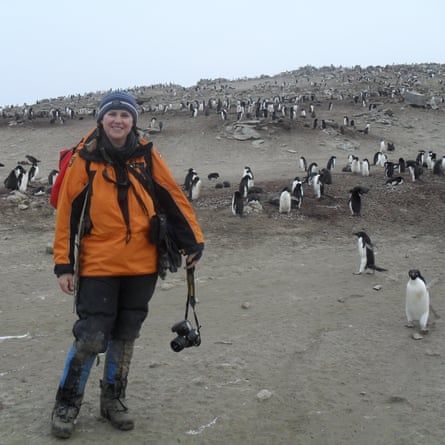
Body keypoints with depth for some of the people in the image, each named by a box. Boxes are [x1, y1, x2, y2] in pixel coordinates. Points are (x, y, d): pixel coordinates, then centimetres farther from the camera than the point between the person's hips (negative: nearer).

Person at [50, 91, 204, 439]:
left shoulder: (147, 155, 1)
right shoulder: (85, 158, -4)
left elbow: (174, 199, 4)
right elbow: (68, 211, -2)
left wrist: (193, 241, 2)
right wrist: (63, 264, -4)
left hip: (142, 266, 3)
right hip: (98, 266, -2)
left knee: (125, 335, 13)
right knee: (90, 338, -1)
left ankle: (113, 399, 31)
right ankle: (67, 404, 19)